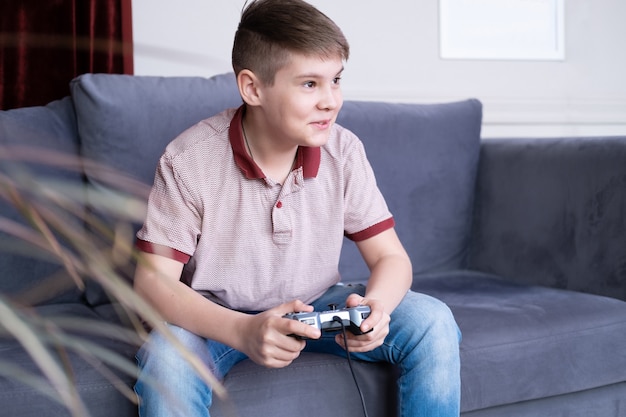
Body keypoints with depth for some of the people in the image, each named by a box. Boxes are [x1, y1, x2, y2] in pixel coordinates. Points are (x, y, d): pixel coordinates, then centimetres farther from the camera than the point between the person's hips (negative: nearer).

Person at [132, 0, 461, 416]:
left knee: (433, 322, -17)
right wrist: (243, 331, -37)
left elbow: (391, 257, -5)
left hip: (316, 306, 3)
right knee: (166, 359, -36)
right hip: (217, 318, -3)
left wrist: (376, 305, -30)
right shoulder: (188, 161, -20)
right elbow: (154, 280, -20)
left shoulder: (344, 151, -11)